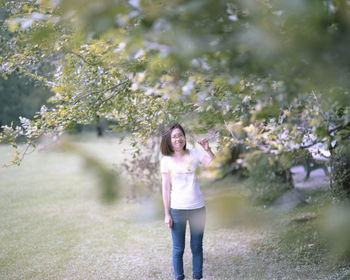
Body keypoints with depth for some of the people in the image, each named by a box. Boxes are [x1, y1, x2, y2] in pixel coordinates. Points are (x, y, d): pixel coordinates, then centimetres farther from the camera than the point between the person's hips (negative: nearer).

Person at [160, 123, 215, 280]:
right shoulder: (166, 160, -1)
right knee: (178, 249, 5)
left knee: (197, 247, 10)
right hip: (177, 209, -2)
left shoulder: (194, 154, 3)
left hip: (198, 208, 2)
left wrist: (208, 150, -16)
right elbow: (165, 188, -1)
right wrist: (167, 214, -2)